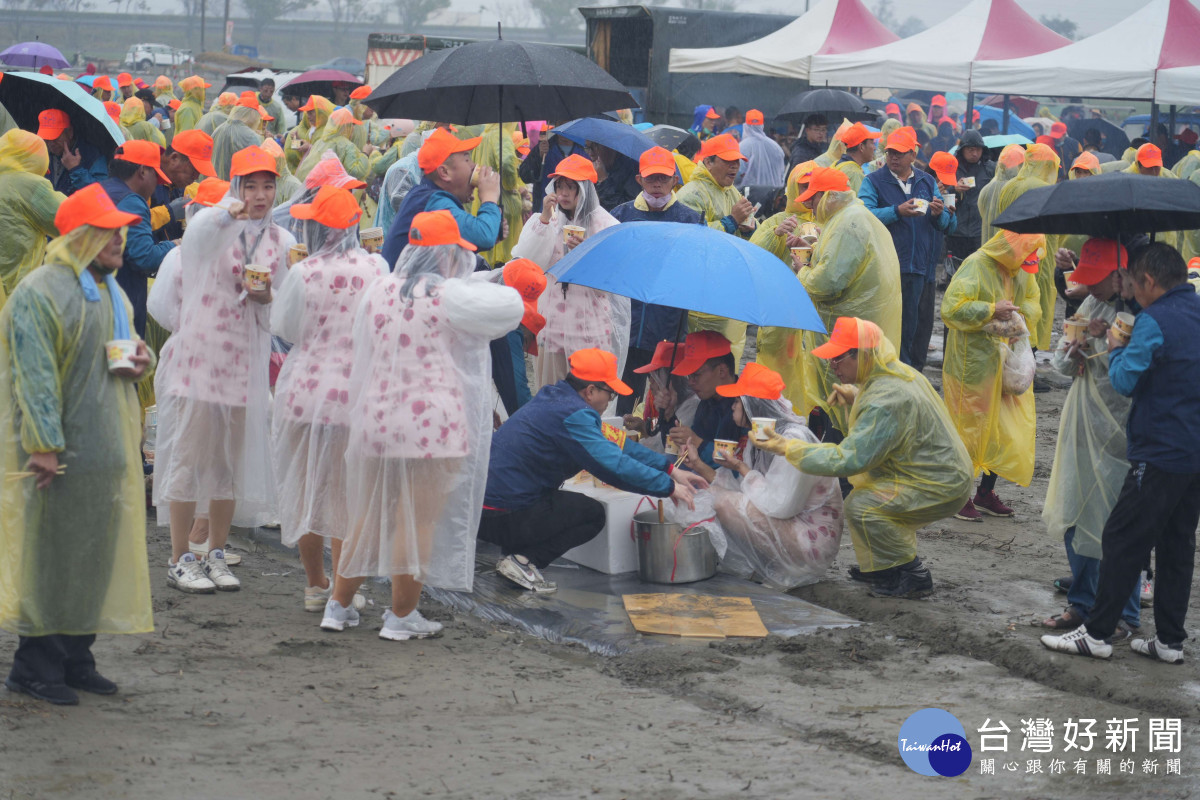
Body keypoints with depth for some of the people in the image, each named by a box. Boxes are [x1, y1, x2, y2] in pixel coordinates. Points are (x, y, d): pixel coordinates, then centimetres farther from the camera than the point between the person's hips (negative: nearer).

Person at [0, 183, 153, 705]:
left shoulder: (109, 291, 15)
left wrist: (140, 360, 5)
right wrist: (43, 446, -23)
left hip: (108, 446, 9)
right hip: (59, 448, -9)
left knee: (96, 548, 11)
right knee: (51, 550, -4)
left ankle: (75, 657, 21)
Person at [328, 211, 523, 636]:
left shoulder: (378, 290, 8)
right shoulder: (448, 297, -11)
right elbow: (511, 306, -8)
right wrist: (473, 284, 8)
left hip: (375, 421, 6)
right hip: (432, 426, -6)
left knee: (366, 516, 16)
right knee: (419, 521, 2)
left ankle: (339, 605, 23)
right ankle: (401, 615, 7)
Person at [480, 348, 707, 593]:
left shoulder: (554, 397, 14)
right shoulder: (573, 415, -16)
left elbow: (613, 441, 18)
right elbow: (613, 465, -21)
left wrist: (670, 469, 16)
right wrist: (668, 487, -10)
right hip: (505, 517, -9)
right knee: (593, 514, 5)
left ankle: (511, 553, 14)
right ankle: (523, 560, -6)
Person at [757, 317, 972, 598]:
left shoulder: (886, 400, -26)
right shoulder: (897, 372, 6)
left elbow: (848, 460, -28)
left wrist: (788, 448, -23)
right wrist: (854, 398, 13)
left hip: (941, 488, -11)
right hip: (947, 472, 11)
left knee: (859, 505, -21)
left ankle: (913, 575, -6)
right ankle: (882, 566, 22)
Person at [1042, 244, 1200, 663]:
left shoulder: (1155, 320, -16)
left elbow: (1125, 380, -18)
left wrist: (1116, 349, 0)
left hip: (1162, 453, -8)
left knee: (1122, 539, 0)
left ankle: (1096, 633, 4)